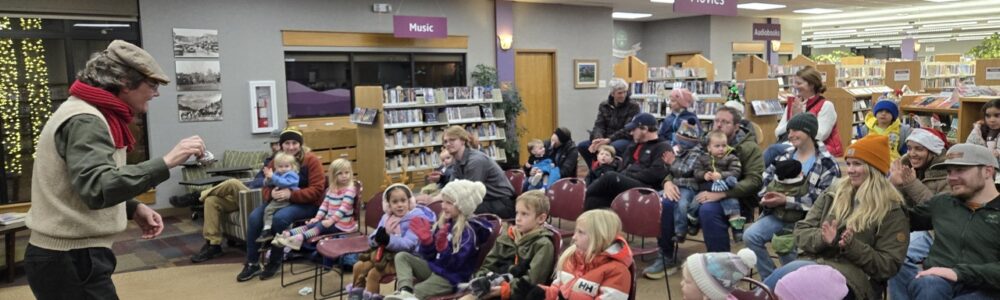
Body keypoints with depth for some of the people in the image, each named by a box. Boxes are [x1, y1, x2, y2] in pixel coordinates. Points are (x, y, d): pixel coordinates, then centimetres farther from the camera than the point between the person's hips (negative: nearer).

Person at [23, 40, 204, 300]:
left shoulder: (90, 114, 13)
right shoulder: (85, 120, -19)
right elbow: (97, 190, -33)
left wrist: (133, 208, 4)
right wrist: (166, 162, -35)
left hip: (68, 255, 10)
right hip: (71, 261, -10)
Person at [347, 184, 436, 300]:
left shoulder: (415, 218, -15)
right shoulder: (386, 217, 8)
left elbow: (408, 244, -25)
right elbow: (372, 239, 5)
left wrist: (388, 240, -36)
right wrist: (376, 239, -20)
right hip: (383, 252, 8)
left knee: (374, 273, -22)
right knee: (359, 266, 1)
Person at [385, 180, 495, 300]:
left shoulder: (470, 230, -16)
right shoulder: (444, 222, 6)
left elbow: (454, 264, -24)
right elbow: (429, 256, 7)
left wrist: (443, 247, -42)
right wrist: (426, 240, -14)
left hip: (450, 277, -9)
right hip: (433, 266, 9)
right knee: (401, 256, -6)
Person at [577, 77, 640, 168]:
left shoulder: (633, 106, -5)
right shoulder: (604, 106, 9)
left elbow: (628, 129, -13)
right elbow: (599, 125, 0)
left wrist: (609, 140, -26)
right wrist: (598, 139, -24)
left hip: (626, 139, -5)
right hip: (606, 139, 5)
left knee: (614, 146, -39)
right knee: (582, 146, -16)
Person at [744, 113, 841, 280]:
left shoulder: (827, 163, -5)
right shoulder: (787, 155, 14)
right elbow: (766, 178, 13)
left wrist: (786, 200, -19)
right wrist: (767, 197, -10)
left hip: (806, 219, -5)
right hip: (779, 214, 5)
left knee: (786, 245, -30)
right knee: (750, 235, -17)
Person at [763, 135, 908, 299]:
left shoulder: (891, 210, 1)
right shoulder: (833, 194, 14)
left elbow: (889, 265, -4)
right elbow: (801, 232, 10)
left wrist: (852, 246, -18)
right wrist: (823, 239, -11)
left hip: (856, 279, -4)